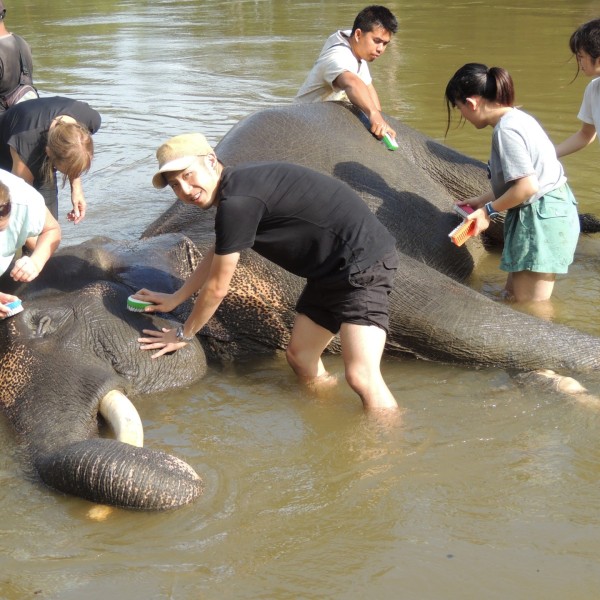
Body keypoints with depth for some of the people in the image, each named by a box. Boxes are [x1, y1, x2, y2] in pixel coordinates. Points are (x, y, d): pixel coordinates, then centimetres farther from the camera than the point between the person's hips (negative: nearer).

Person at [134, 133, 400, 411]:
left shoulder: (237, 203, -20)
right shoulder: (240, 183, 11)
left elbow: (216, 288, -9)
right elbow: (215, 255, 29)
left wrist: (183, 334, 6)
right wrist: (175, 299, 35)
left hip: (363, 262, -11)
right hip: (333, 271, 11)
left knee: (361, 376, -19)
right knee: (299, 357, 16)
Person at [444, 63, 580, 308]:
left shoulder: (506, 129, -21)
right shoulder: (514, 116, 9)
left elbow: (527, 187, -26)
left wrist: (489, 209, -13)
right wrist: (483, 200, 15)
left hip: (541, 218, -11)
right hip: (545, 213, 11)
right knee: (514, 294, 17)